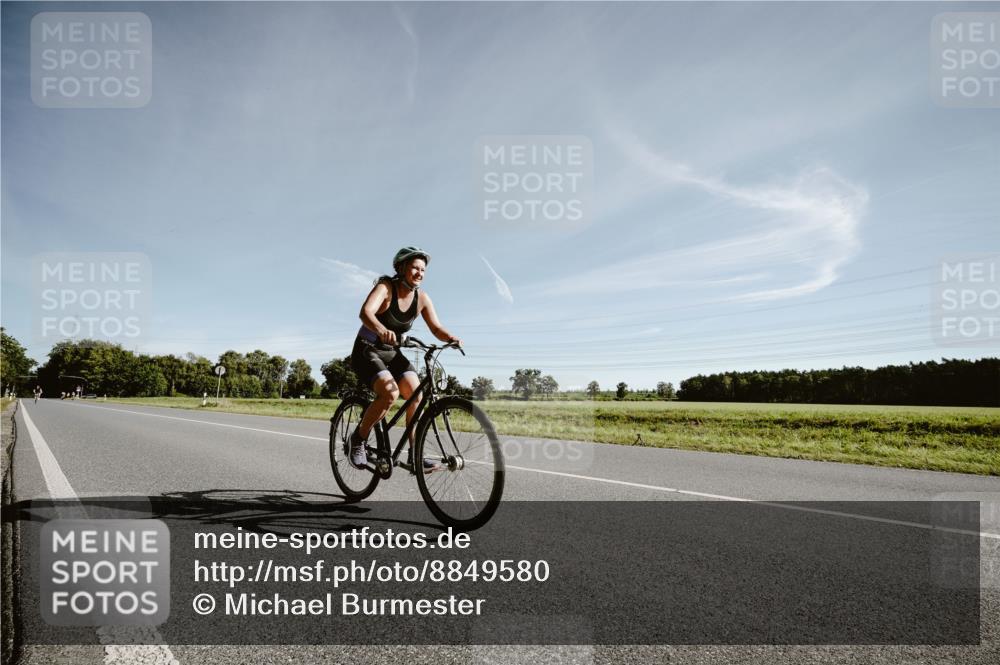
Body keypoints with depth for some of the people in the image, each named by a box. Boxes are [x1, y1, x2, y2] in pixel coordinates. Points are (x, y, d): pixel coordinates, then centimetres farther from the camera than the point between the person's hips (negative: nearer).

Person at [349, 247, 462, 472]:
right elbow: (365, 313, -36)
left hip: (392, 353, 6)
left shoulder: (422, 298, -2)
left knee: (415, 393, -16)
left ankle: (414, 457, -10)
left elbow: (436, 328, -8)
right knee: (389, 393, -29)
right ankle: (358, 438, -6)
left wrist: (451, 338, -31)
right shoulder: (385, 287, -18)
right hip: (367, 351, -5)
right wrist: (382, 330, -57)